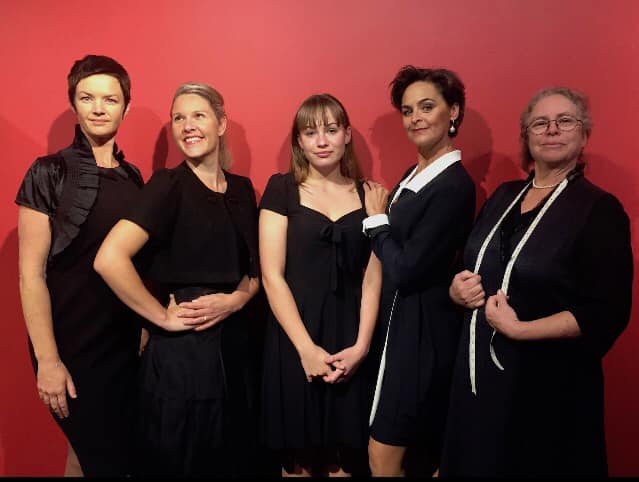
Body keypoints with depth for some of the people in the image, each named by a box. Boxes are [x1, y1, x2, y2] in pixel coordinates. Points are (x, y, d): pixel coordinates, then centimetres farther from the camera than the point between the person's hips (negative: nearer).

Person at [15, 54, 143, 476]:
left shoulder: (132, 177, 6)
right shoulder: (49, 174, -8)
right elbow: (31, 272, -11)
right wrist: (48, 360, -15)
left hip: (128, 344, 5)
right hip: (73, 346, -5)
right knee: (102, 458, 7)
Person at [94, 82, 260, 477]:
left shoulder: (242, 189, 7)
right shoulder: (168, 184, -11)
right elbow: (109, 259, -23)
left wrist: (235, 299, -6)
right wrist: (162, 317, -16)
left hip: (233, 342, 6)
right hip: (180, 350, -5)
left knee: (226, 457, 20)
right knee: (178, 461, 12)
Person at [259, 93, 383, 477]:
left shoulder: (368, 195, 6)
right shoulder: (282, 189, -1)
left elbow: (372, 278, 3)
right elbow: (271, 274, -6)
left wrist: (360, 346, -8)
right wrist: (306, 348, -12)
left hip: (351, 345, 2)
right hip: (294, 339, -1)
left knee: (345, 456, 10)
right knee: (298, 458, 9)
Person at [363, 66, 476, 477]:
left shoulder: (453, 186, -19)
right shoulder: (414, 175, 8)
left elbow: (405, 269, -21)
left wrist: (377, 218, -10)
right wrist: (380, 217, -2)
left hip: (422, 332, -9)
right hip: (398, 323, 9)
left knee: (383, 455, 3)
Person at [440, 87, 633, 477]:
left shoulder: (600, 209, -11)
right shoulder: (504, 195, 7)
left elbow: (607, 313, -17)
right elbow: (469, 271, 16)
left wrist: (518, 328, -20)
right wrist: (458, 290, -6)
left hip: (549, 383, -6)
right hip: (478, 372, 6)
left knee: (534, 466, 12)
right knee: (474, 464, 19)